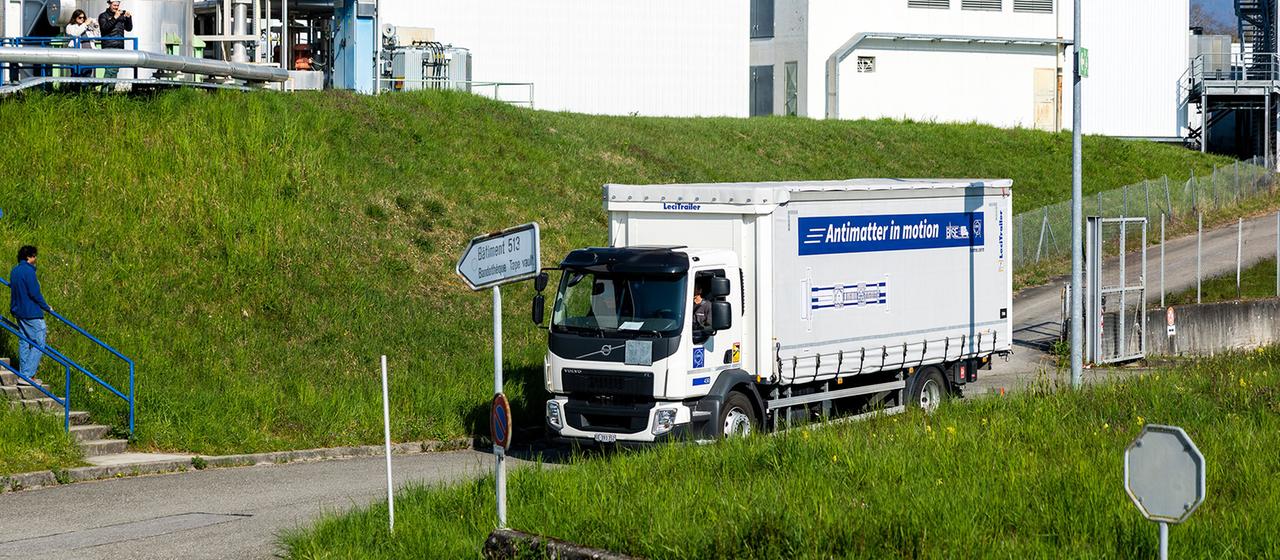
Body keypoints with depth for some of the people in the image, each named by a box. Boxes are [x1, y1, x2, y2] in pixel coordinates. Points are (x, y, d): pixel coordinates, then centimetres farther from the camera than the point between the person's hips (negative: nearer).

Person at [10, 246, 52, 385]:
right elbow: (35, 294, -18)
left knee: (24, 342, 14)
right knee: (39, 343, -6)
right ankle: (27, 374, -12)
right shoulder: (28, 271, -17)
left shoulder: (14, 271, 11)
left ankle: (23, 373, 16)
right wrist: (46, 307, -6)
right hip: (32, 313, -9)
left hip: (19, 311, 9)